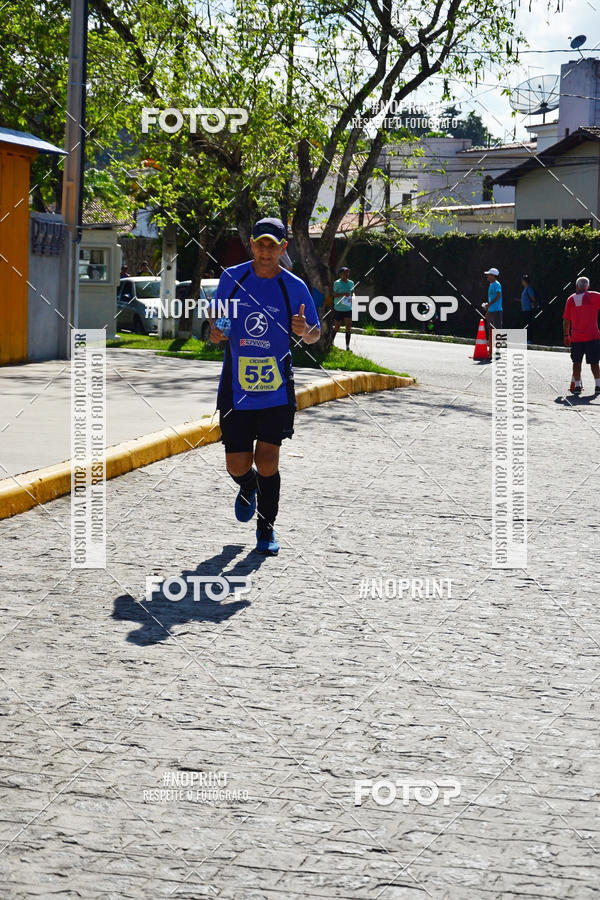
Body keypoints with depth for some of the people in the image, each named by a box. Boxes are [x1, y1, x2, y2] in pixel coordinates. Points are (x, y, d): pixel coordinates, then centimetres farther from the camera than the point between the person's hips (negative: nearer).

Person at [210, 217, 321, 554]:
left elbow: (315, 335, 6)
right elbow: (216, 315, 15)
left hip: (276, 387, -1)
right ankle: (248, 488, 39)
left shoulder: (294, 287, -3)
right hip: (236, 385, 2)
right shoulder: (232, 277, 2)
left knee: (267, 461, -6)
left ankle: (267, 528, 14)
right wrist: (215, 332, -7)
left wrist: (305, 332, -17)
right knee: (237, 466, 1)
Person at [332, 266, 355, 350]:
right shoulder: (337, 283, -8)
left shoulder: (351, 283, 9)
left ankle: (347, 346, -4)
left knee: (349, 327, -6)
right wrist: (343, 294, -26)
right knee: (337, 327, 6)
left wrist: (352, 298, -1)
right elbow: (334, 295, -12)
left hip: (348, 308, 4)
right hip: (338, 308, -4)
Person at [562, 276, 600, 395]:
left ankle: (577, 385, 3)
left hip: (576, 337, 1)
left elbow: (566, 320, 7)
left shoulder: (571, 299, 3)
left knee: (577, 362, 8)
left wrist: (566, 336, 14)